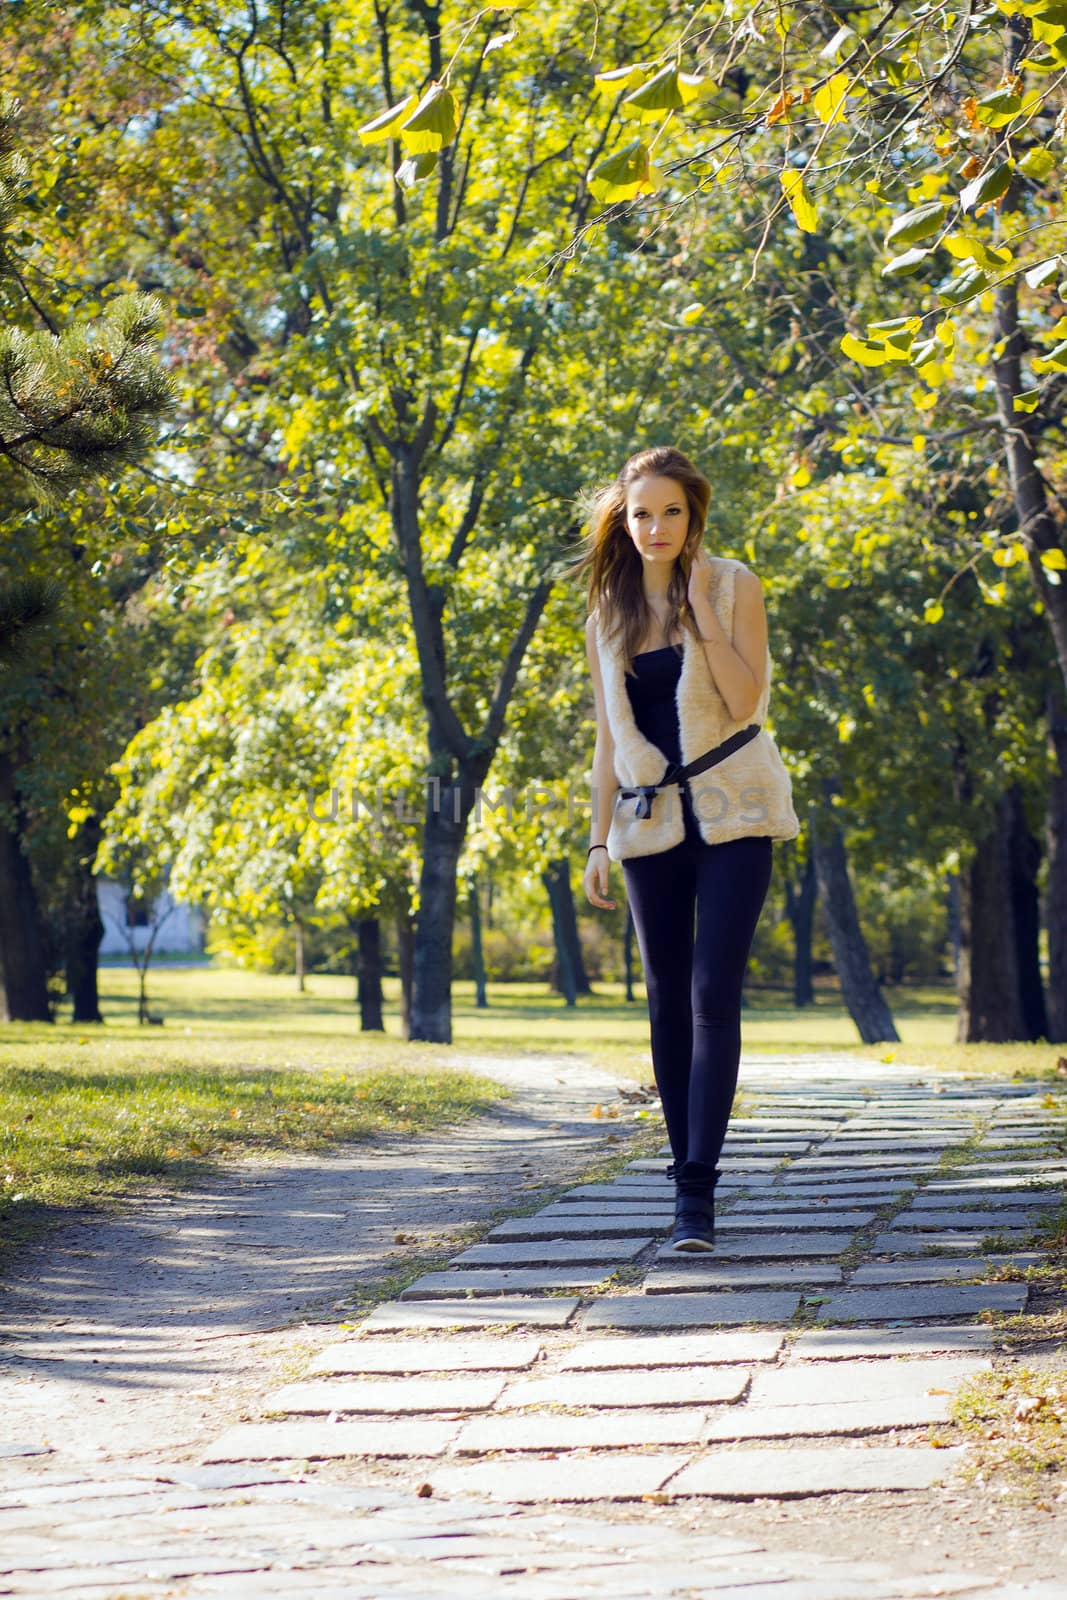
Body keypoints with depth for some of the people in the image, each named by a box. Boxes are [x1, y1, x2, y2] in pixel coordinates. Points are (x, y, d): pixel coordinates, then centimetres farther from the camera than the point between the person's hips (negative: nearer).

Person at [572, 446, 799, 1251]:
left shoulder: (732, 584, -1)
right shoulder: (609, 615, 10)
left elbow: (744, 699, -12)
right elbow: (608, 738, 13)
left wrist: (702, 610, -16)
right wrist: (598, 839, 8)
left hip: (730, 815, -4)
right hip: (652, 822, 4)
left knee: (714, 995, -13)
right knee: (668, 1001, 5)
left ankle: (699, 1192, -17)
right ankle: (687, 1171, 14)